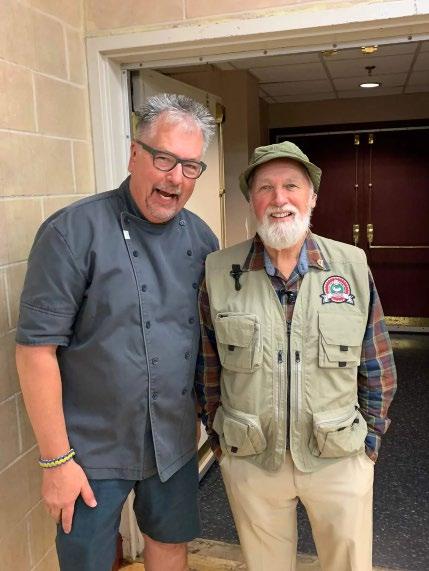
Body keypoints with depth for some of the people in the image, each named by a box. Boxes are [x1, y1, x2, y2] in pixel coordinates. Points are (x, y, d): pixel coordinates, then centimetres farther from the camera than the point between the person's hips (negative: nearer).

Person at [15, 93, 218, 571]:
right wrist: (56, 459, -14)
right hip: (93, 449, -4)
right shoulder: (74, 232, -17)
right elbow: (36, 349, -17)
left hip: (176, 442, 5)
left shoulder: (201, 238, 0)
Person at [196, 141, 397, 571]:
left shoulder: (353, 266, -6)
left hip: (340, 460, 1)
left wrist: (369, 440, 4)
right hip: (249, 462, 0)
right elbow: (207, 367, 1)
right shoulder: (219, 273, -8)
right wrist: (220, 440, 4)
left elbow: (376, 367, 2)